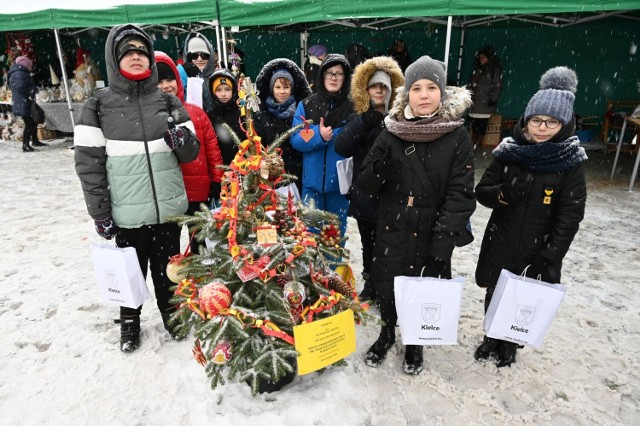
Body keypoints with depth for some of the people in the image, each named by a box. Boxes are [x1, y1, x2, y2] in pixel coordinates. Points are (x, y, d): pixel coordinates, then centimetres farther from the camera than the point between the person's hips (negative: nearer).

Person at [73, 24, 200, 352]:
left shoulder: (169, 102, 5)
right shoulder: (98, 106, -1)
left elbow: (191, 154, 7)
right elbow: (89, 164, -2)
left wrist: (183, 141, -17)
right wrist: (100, 213, -4)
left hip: (168, 208, 2)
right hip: (127, 212, -1)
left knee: (167, 267, 16)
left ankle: (171, 312, 39)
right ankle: (129, 322, 36)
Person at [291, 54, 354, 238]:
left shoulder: (353, 107, -2)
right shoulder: (306, 105, 3)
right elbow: (296, 139, -4)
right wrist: (318, 135, -19)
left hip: (340, 181, -1)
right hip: (312, 180, 1)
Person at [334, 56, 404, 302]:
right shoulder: (359, 117, 6)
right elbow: (341, 148, -11)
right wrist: (364, 122, -18)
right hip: (364, 192, 3)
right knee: (368, 244, 15)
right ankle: (370, 286, 33)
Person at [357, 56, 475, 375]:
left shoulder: (457, 136, -7)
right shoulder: (391, 133, -2)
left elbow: (460, 195, -10)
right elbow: (364, 184, 1)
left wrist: (442, 244, -17)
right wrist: (379, 170, -22)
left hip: (432, 233, -1)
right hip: (392, 229, 2)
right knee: (386, 286, 12)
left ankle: (415, 342, 42)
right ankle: (387, 332, 43)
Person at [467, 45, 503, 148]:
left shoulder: (495, 70, -5)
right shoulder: (478, 68, 15)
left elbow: (497, 86, -9)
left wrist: (493, 99, -16)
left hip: (486, 102, -6)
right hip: (474, 101, 6)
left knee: (482, 123, -5)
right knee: (474, 122, 8)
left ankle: (479, 142, 2)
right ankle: (473, 141, 16)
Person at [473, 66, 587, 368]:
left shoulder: (570, 164, -10)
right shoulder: (509, 153, -6)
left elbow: (569, 217, -10)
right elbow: (481, 192, 0)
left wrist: (551, 258, -14)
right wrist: (503, 194, -22)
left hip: (536, 250, -1)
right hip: (500, 243, 2)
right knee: (494, 294, 16)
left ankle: (510, 344, 40)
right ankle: (491, 337, 41)